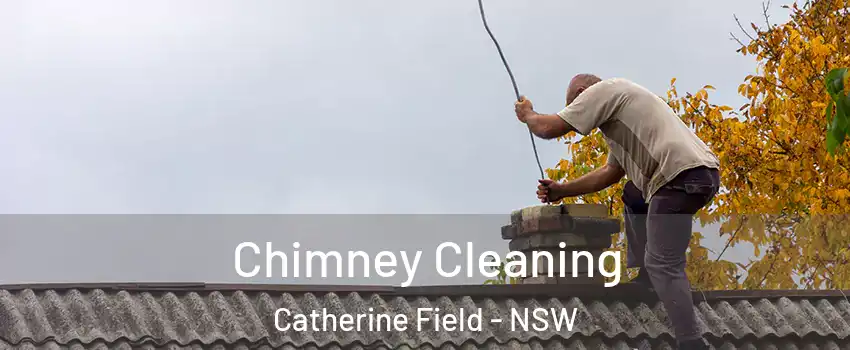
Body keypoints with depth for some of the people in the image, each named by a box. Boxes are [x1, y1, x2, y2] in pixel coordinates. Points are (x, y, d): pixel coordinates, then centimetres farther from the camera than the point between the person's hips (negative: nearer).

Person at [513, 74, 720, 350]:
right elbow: (611, 172, 36)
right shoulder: (615, 104, 33)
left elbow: (549, 128, 0)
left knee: (663, 265, -11)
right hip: (703, 173, 10)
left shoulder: (602, 90, 4)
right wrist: (562, 190, 36)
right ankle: (643, 281, 27)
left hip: (683, 174, -10)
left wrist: (527, 115, 22)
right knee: (633, 196, 33)